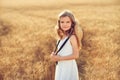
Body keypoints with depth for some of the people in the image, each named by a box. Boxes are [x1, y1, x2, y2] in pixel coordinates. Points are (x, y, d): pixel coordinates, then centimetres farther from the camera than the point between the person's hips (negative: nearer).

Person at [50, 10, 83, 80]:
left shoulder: (72, 37, -15)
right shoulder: (62, 37, 7)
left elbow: (76, 55, -20)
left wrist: (60, 58, -18)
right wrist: (54, 55, -5)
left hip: (69, 68, -8)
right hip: (60, 68, 8)